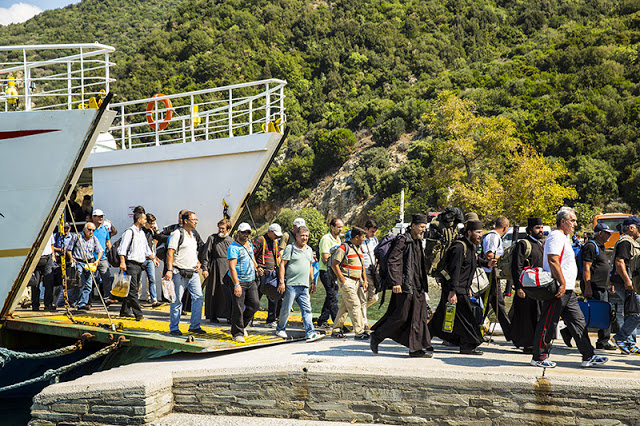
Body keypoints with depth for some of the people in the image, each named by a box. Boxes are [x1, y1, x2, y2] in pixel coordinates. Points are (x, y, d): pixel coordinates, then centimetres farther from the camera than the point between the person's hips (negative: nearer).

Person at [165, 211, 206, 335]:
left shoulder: (193, 235, 17)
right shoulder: (177, 234, -8)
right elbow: (170, 252, -13)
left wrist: (198, 263, 11)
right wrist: (169, 270, -21)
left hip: (193, 272, 7)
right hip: (180, 273, -7)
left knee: (198, 297, 1)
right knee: (177, 300, -1)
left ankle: (195, 326, 9)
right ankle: (174, 328, 8)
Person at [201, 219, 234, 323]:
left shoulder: (230, 240, 12)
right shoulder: (212, 238, 1)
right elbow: (206, 254, -2)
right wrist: (205, 268, -9)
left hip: (228, 268, 3)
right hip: (215, 267, -3)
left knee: (228, 292, -5)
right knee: (213, 292, 3)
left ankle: (229, 316, 0)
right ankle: (212, 316, 13)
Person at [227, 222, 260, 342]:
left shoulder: (249, 243, 11)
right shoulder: (233, 247, -14)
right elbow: (232, 267, -20)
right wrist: (236, 285, -26)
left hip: (251, 281, 7)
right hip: (239, 281, -7)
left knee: (255, 304, 2)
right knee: (238, 308, -5)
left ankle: (242, 324, 23)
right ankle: (237, 333, 4)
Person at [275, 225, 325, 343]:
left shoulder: (309, 250, 17)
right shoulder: (290, 248, -3)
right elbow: (282, 265, -6)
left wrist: (312, 282, 22)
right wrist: (281, 282, -12)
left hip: (304, 286, 6)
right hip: (291, 284, -6)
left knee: (307, 310, -2)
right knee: (286, 309, 2)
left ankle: (310, 334, -7)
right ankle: (280, 329, 21)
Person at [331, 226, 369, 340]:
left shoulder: (358, 249, 18)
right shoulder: (344, 248, -9)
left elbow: (362, 266, 24)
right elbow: (334, 265, -12)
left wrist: (365, 281, 14)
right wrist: (343, 280, -15)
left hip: (357, 281, 8)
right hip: (347, 281, -8)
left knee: (345, 307, 11)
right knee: (355, 305, -11)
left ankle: (336, 330, 17)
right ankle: (359, 332, -11)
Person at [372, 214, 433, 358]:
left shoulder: (418, 242, 17)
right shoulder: (402, 240, -10)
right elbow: (392, 262, -17)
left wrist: (423, 286, 22)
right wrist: (396, 282, -23)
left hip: (417, 286, 9)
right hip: (404, 286, -9)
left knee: (419, 316, 3)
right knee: (401, 316, -7)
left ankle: (416, 349, 6)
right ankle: (376, 336, 9)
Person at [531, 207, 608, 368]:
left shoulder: (564, 238, 21)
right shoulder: (556, 237, -12)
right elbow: (553, 261, -22)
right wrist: (562, 283, -23)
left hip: (567, 291, 11)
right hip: (558, 289, -11)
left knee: (578, 322, 10)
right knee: (548, 323, -4)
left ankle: (588, 356, 13)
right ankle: (539, 357, 3)